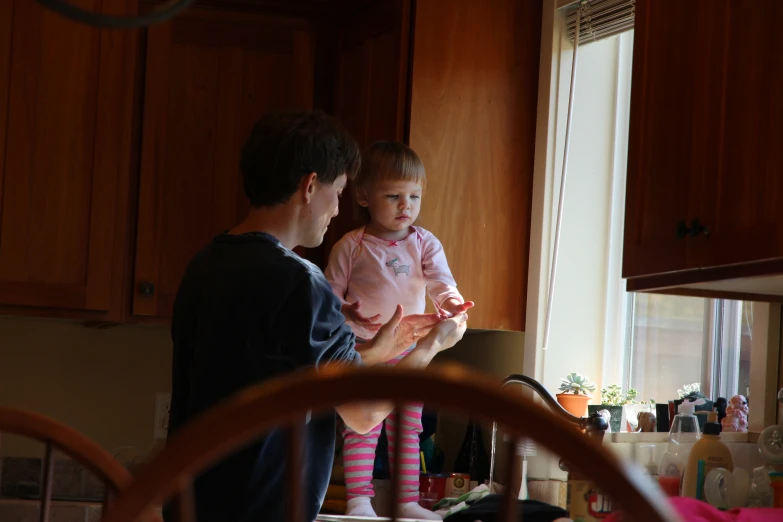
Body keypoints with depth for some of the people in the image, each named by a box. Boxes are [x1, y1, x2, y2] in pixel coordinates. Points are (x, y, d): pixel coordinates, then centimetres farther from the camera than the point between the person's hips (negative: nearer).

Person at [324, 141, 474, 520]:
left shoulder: (425, 244, 0)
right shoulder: (350, 247, -7)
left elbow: (441, 282, -13)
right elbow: (330, 296, -3)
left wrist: (450, 302, -36)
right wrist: (349, 313, -24)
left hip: (410, 353, 4)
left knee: (407, 429, 11)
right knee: (362, 427, -7)